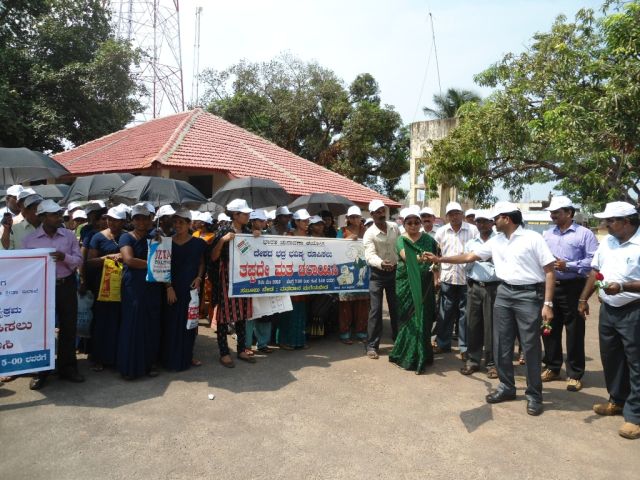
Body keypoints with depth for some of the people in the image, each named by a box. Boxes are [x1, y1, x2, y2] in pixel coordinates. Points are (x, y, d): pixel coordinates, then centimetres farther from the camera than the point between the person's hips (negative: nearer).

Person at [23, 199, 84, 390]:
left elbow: (79, 260, 1)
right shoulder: (30, 239, -1)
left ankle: (67, 367, 24)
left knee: (68, 328, 9)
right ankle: (41, 371, 19)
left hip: (66, 286, 2)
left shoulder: (69, 235, 2)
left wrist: (65, 257, -18)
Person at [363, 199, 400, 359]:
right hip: (378, 274, -4)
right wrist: (381, 263, -50)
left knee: (396, 308, 14)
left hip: (394, 271, 4)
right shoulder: (369, 234, -17)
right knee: (375, 310, -4)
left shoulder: (395, 227, -1)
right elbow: (370, 256, -30)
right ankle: (372, 345, 5)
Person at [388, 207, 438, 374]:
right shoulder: (401, 240, -3)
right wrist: (420, 258, -42)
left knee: (424, 319, 5)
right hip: (407, 285, -2)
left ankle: (422, 355, 20)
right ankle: (412, 358, 12)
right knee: (411, 320, 0)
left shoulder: (428, 238, 6)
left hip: (425, 285, 3)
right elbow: (406, 257, -22)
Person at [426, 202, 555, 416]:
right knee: (501, 345, 10)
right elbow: (470, 256, 13)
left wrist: (548, 303, -14)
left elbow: (549, 271, -9)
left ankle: (534, 395, 16)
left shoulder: (533, 238, -8)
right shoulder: (496, 241, 9)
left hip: (529, 295, -6)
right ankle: (507, 387, 26)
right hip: (504, 293, 6)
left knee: (531, 347, 2)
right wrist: (440, 259, 7)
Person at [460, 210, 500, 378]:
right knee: (473, 324, 6)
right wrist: (474, 258, -4)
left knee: (491, 325, 1)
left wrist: (491, 257, -16)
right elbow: (466, 266, 13)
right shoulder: (470, 243, 14)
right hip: (474, 287, 4)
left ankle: (492, 363, 12)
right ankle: (472, 360, 16)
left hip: (494, 287, -4)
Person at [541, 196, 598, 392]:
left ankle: (575, 374, 15)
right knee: (550, 329, 12)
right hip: (549, 287, 5)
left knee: (574, 332, 3)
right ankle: (551, 368, 27)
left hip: (573, 288, -5)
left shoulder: (584, 234, -4)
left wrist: (568, 266, -18)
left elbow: (593, 261, -13)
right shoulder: (547, 234, 12)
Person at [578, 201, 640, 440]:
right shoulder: (607, 242, 7)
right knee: (610, 358, 17)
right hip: (608, 309, 7)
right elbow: (595, 271, 14)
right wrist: (584, 298, 12)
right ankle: (617, 401, 35)